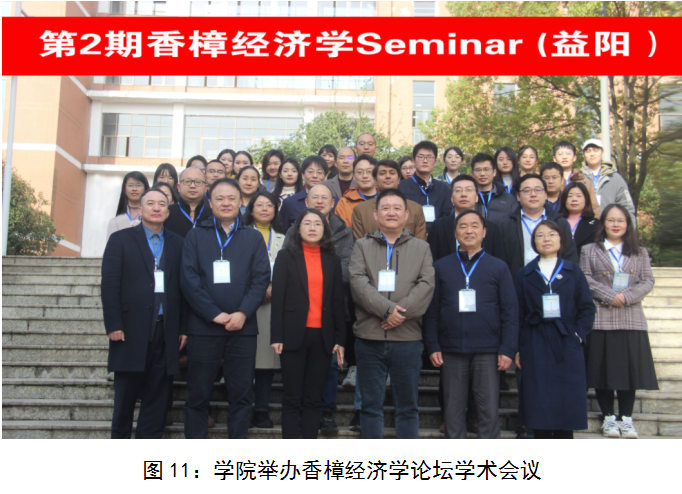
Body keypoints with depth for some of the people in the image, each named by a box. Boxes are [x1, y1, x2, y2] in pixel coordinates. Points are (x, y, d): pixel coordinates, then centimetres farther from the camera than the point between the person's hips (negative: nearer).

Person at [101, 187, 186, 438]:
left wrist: (183, 328, 2)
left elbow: (182, 288, 8)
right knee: (125, 396, 7)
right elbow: (109, 284, -2)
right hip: (131, 331, -2)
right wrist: (113, 325, -10)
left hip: (166, 332, 2)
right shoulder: (121, 239, 5)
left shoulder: (178, 244, 12)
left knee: (158, 397, 6)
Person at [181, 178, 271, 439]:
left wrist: (243, 313, -12)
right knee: (198, 395, 4)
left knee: (241, 394, 5)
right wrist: (215, 314, -12)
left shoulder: (253, 237, 11)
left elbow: (261, 278, 2)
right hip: (202, 327, -1)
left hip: (243, 327, 1)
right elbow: (189, 278, -2)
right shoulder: (196, 235, 8)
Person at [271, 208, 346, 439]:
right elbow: (278, 297, -1)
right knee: (292, 398, 0)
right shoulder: (286, 256, 4)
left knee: (313, 399, 6)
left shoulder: (333, 260, 11)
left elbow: (338, 302, 10)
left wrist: (340, 339, 4)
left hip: (323, 336, 2)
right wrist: (277, 336, -8)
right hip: (294, 335, -2)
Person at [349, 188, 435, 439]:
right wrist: (387, 309, -17)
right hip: (369, 336, 0)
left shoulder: (421, 248, 11)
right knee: (371, 404, 7)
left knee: (407, 405, 8)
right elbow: (358, 282, -6)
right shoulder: (362, 246, 9)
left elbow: (426, 285, -3)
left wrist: (400, 311, -16)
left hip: (407, 338, 0)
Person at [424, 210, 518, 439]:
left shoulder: (498, 267, 6)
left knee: (489, 410, 2)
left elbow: (510, 311, 3)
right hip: (451, 351, 1)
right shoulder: (441, 267, 8)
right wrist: (432, 346, -2)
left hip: (487, 351, -1)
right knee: (453, 410, 8)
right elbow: (431, 310, 5)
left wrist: (508, 349, -5)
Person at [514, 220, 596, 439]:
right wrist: (518, 348, -1)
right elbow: (518, 314, 5)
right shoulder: (524, 275, 8)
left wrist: (579, 335, -6)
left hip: (567, 345, 0)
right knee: (539, 404, -1)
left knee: (567, 403, 1)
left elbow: (587, 308, 6)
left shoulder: (573, 271, 8)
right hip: (535, 346, 0)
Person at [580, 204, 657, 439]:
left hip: (631, 319, 1)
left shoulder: (640, 252, 14)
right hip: (600, 319, -1)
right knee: (603, 368, 0)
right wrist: (609, 295, -14)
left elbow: (648, 281, 5)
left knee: (629, 367, 1)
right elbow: (585, 279, -2)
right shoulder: (590, 251, 9)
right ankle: (609, 417, 12)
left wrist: (627, 296, -12)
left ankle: (627, 418, 11)